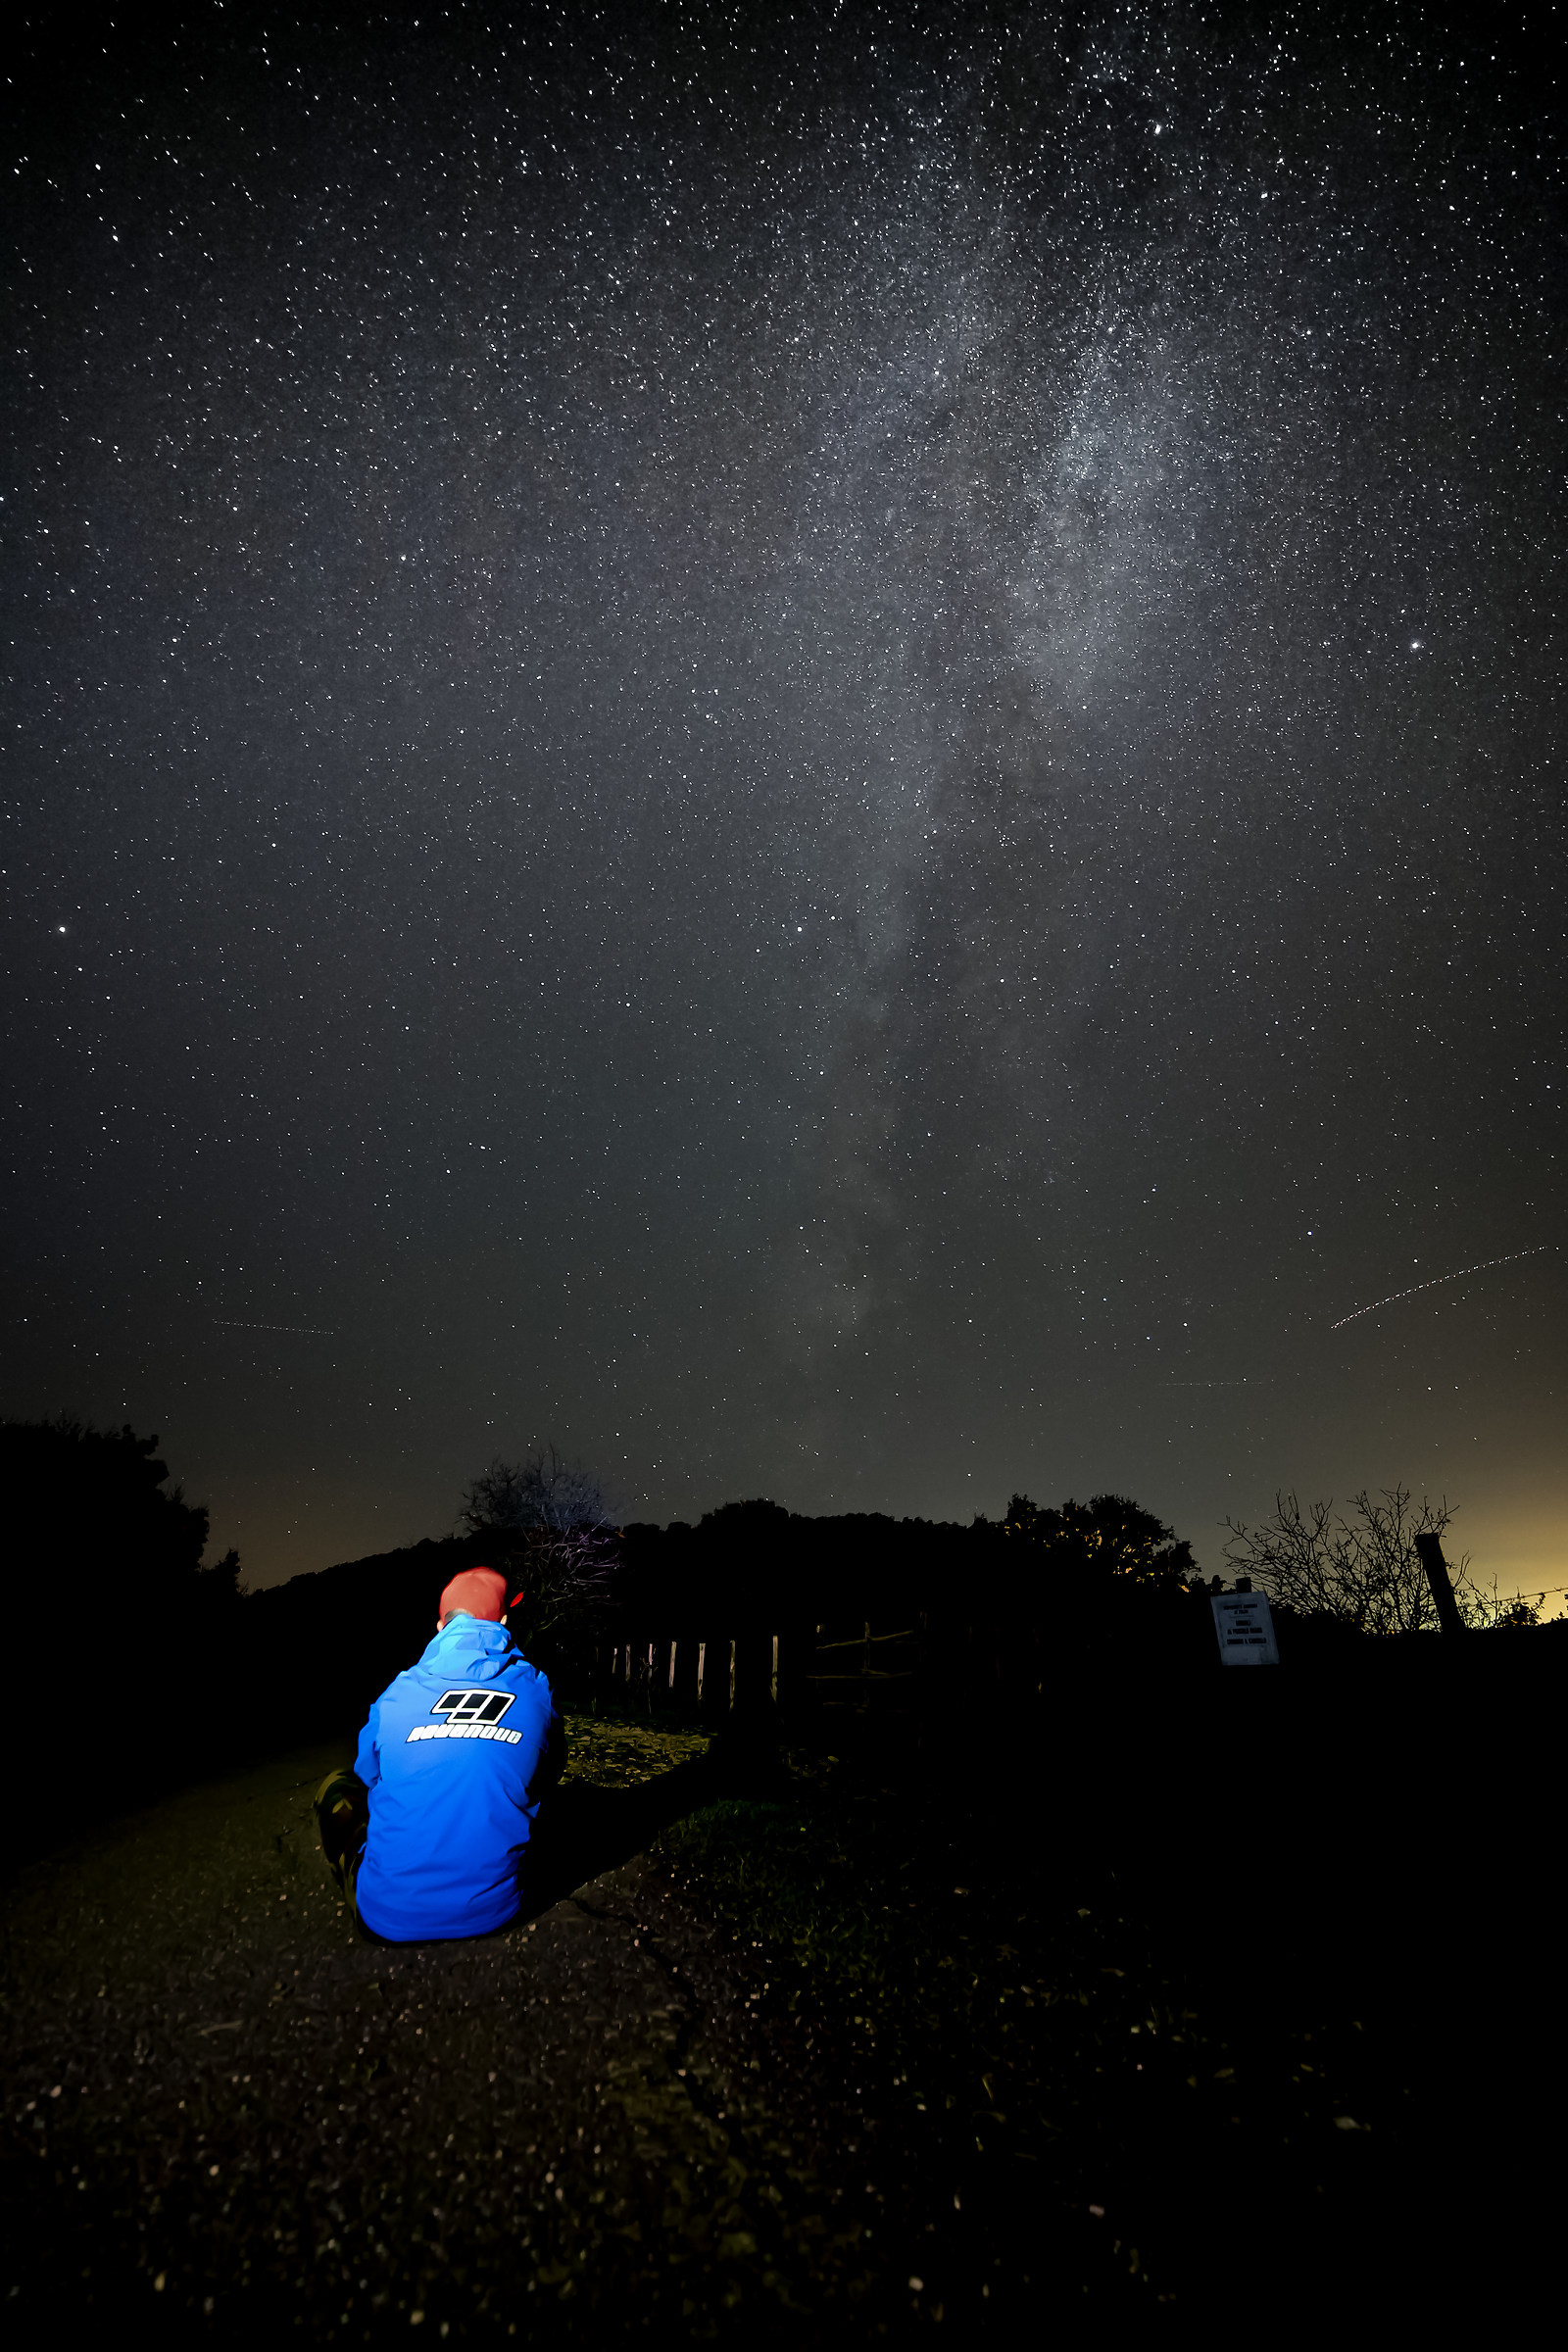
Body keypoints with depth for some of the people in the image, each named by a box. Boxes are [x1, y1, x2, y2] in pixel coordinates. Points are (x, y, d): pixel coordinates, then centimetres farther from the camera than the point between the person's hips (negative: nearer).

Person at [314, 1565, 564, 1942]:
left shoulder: (396, 1695, -5)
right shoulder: (537, 1692, -5)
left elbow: (368, 1776, 14)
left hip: (392, 1918, 0)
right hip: (491, 1913, 1)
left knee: (335, 1785, 22)